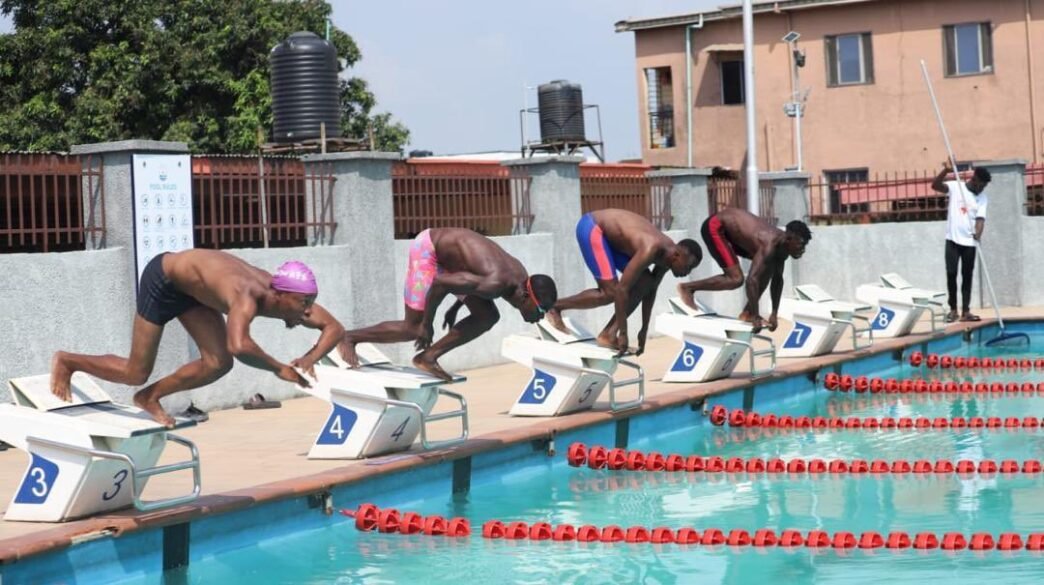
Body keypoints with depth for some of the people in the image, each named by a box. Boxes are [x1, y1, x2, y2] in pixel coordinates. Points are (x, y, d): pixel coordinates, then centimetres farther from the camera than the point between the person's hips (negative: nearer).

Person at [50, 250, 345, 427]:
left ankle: (149, 398, 15)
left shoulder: (287, 298, -19)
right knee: (137, 373, 1)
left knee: (218, 364, -5)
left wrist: (310, 358, -26)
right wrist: (278, 368, -47)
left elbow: (334, 328, -8)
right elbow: (239, 345, -61)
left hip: (189, 287, 7)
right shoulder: (248, 298, -42)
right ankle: (67, 361, 24)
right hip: (163, 278, -7)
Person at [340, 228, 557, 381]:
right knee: (414, 329, -7)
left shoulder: (520, 276, -7)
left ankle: (428, 357, 3)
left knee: (488, 316, -1)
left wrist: (455, 308, 20)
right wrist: (427, 324, -24)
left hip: (448, 255, 9)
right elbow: (440, 282, -34)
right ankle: (350, 338, 10)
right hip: (428, 249, -9)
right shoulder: (496, 283, -35)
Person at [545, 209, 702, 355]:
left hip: (609, 235, 9)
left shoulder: (667, 254, -5)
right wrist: (623, 333, -28)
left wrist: (644, 330, 9)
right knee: (610, 292, -16)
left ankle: (608, 334, 2)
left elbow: (651, 290, 8)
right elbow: (621, 290, -32)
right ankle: (555, 307, 0)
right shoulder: (650, 250, -32)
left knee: (645, 282, 0)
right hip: (591, 228, -9)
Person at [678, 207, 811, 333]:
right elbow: (752, 280, -37)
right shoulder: (770, 245, -32)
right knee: (736, 279, -17)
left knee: (768, 266, 4)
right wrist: (755, 317, -31)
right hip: (715, 227, -9)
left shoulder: (783, 246, -5)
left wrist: (774, 314, 6)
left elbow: (777, 279, 8)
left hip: (730, 228, 9)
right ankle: (687, 287, -4)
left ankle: (747, 312, 9)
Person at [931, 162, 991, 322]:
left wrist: (978, 233, -26)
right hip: (953, 239, -2)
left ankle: (966, 311, 5)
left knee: (967, 276, 3)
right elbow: (935, 185, -14)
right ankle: (953, 309, 7)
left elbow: (980, 218, -6)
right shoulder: (955, 186, 0)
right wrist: (946, 170, -28)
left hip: (969, 242, 2)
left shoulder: (982, 198, 5)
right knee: (951, 273, -4)